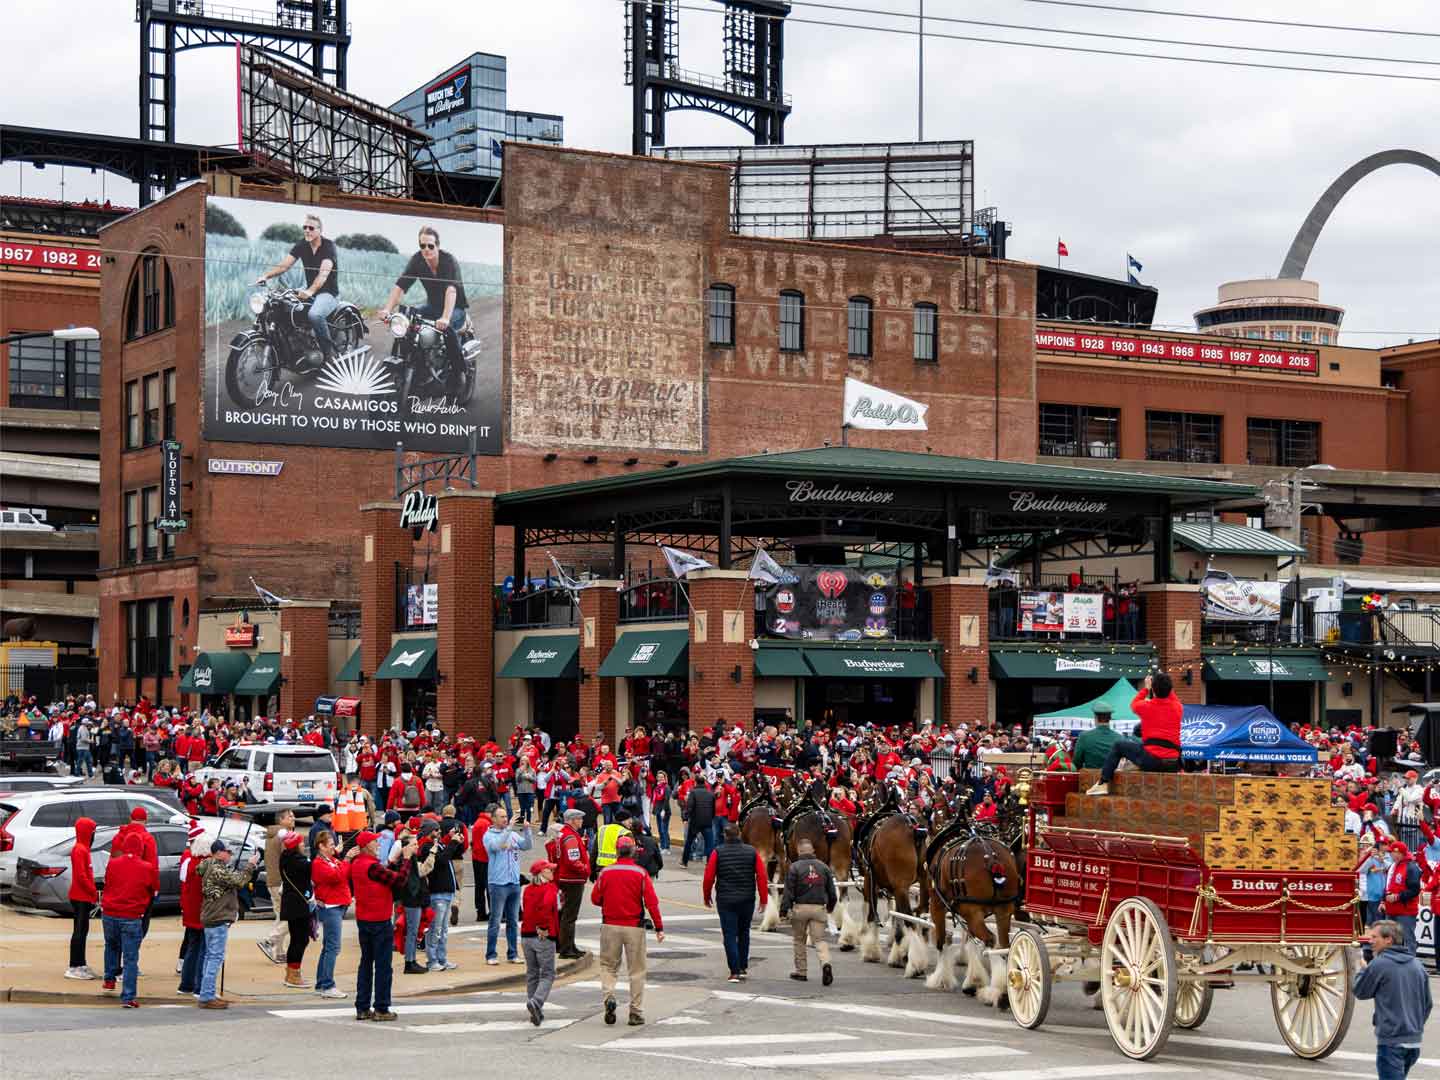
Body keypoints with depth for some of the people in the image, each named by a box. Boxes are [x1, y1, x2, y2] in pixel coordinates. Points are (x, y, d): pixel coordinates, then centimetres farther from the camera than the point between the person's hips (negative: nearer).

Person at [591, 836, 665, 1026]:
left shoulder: (606, 872, -1)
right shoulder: (641, 873, -5)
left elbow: (595, 899, 3)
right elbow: (651, 902, -10)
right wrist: (659, 927, -7)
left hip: (610, 926, 1)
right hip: (634, 927, -1)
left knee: (608, 965, 14)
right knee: (636, 971, 7)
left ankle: (608, 995, -11)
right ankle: (636, 1013, 7)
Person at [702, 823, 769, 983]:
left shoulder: (717, 853, -5)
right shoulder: (752, 852, 0)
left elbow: (709, 877, -4)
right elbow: (761, 876, -3)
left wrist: (707, 897, 10)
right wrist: (764, 899, 3)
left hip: (725, 901, -2)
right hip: (747, 900, 2)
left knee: (730, 935, 1)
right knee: (744, 933, 19)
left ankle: (735, 971, -6)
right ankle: (743, 968, 22)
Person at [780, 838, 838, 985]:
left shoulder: (794, 867, -4)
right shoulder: (823, 867, 7)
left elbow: (789, 892, -7)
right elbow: (832, 891, 12)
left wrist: (784, 910, -3)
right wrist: (830, 907, 28)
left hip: (800, 908, -2)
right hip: (819, 908, 2)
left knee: (799, 940, 13)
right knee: (820, 940, 3)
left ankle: (800, 972, 20)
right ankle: (825, 963, -24)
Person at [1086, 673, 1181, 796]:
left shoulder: (1147, 706, -4)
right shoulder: (1177, 707, 6)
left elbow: (1133, 705, 20)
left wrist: (1146, 688, 28)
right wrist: (1167, 686, 29)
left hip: (1152, 760, -5)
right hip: (1173, 765, 5)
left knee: (1118, 744, 14)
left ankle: (1103, 784, 11)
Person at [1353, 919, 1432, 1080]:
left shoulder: (1379, 964, -13)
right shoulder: (1416, 965, 8)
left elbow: (1360, 992, 0)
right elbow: (1428, 1004, 14)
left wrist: (1363, 969, 16)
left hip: (1391, 1041, -7)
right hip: (1414, 1040, 7)